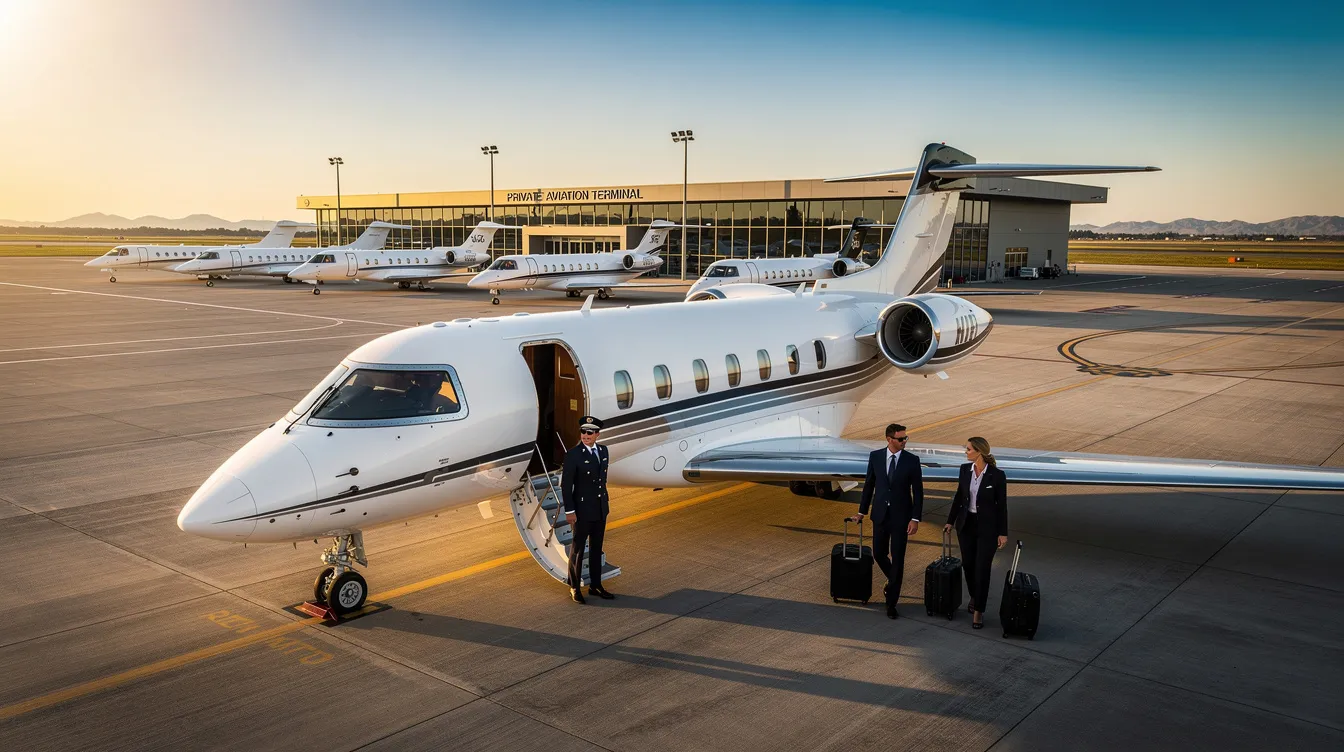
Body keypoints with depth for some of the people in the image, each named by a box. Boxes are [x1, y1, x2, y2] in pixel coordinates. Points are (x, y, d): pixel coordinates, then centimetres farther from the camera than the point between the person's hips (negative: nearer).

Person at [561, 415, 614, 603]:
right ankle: (574, 588, 19)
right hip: (582, 510, -6)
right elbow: (566, 484, -14)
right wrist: (569, 510, -16)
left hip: (600, 509, 6)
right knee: (577, 549, 6)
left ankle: (595, 585, 27)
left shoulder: (603, 450, 3)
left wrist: (606, 501, 16)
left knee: (596, 548, 16)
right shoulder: (573, 454, -16)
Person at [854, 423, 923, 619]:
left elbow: (918, 492, -6)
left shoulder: (912, 460, -8)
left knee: (898, 559, 1)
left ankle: (891, 603, 11)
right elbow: (869, 485, 7)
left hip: (901, 516, -2)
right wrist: (862, 511, 11)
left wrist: (915, 519, -11)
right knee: (879, 554, 10)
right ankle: (893, 580, 41)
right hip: (880, 514, 2)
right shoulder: (875, 456, -2)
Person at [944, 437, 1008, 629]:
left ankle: (978, 611, 8)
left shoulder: (997, 475, -16)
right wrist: (951, 521, 10)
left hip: (988, 527, -5)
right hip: (966, 524, 5)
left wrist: (1003, 532, -7)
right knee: (968, 564, 14)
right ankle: (974, 597, 40)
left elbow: (1002, 504, -10)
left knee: (982, 569, -3)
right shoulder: (965, 469, -3)